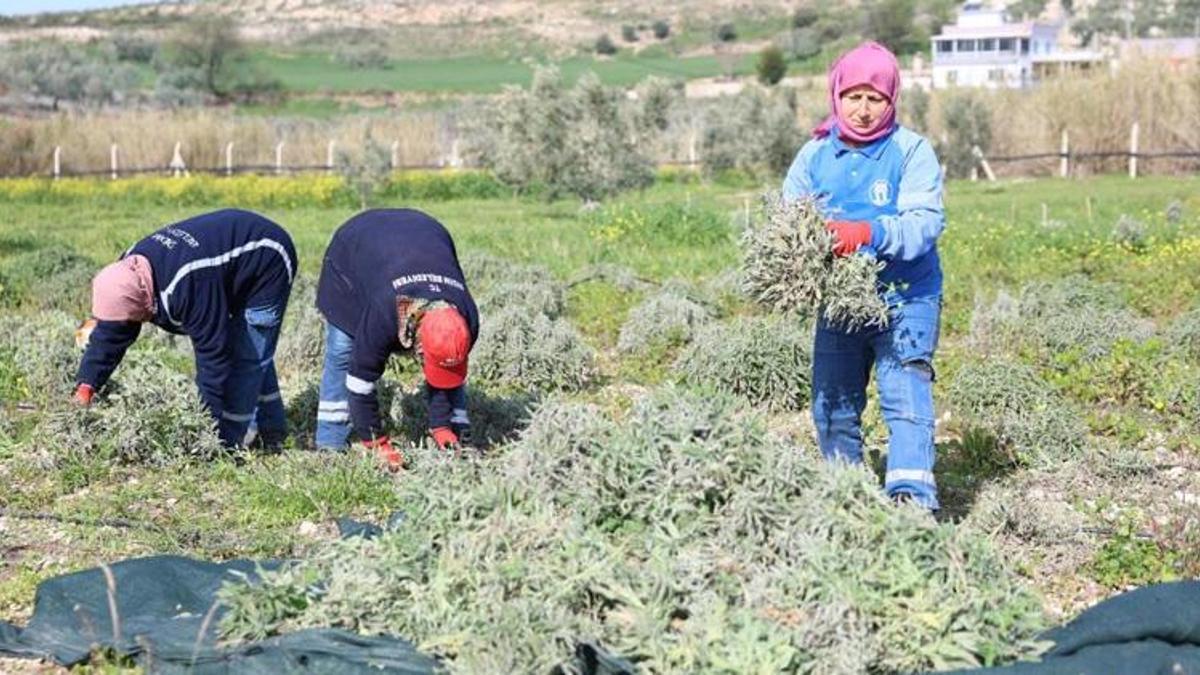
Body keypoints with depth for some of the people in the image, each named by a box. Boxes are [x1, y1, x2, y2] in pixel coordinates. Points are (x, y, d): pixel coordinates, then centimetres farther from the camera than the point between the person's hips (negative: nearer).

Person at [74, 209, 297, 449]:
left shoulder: (189, 286, -42)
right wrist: (85, 388, -15)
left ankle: (224, 444, -7)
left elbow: (213, 353, -36)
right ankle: (273, 435, 30)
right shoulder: (129, 272, -15)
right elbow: (110, 333, -8)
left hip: (268, 264, -10)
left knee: (247, 357, -13)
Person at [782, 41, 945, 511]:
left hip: (905, 298, -4)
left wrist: (869, 234, -37)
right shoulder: (814, 155, 3)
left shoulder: (912, 151, -8)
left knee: (906, 397, -17)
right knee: (831, 407, 7)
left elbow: (925, 222, -20)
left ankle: (912, 499, -20)